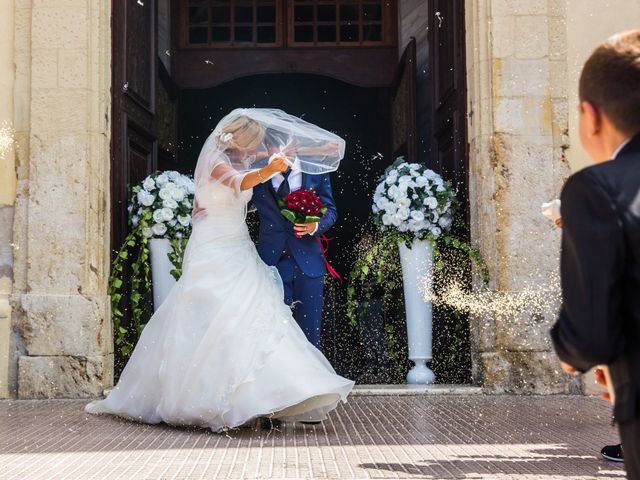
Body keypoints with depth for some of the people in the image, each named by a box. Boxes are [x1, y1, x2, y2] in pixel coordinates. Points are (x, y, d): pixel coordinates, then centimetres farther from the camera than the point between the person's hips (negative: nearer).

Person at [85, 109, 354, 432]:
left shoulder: (239, 160, 14)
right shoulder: (216, 160, -11)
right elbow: (238, 181, -34)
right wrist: (267, 171, -51)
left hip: (239, 254, 8)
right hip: (213, 255, -8)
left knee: (252, 319, -1)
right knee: (208, 323, -11)